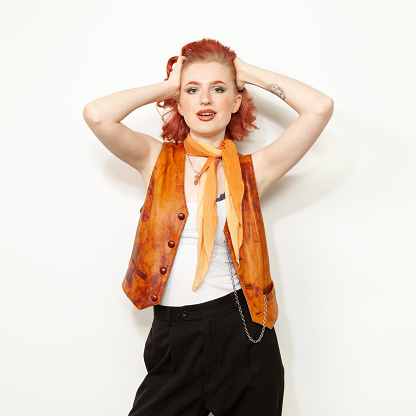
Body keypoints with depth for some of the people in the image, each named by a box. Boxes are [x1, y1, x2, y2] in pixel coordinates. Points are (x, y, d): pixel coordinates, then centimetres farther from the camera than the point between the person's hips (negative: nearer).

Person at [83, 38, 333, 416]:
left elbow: (320, 107, -8)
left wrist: (250, 73, 4)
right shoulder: (157, 160, 3)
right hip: (173, 338, 1)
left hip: (242, 334, 0)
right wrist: (166, 86, -1)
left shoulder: (251, 171, 0)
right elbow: (96, 114, -13)